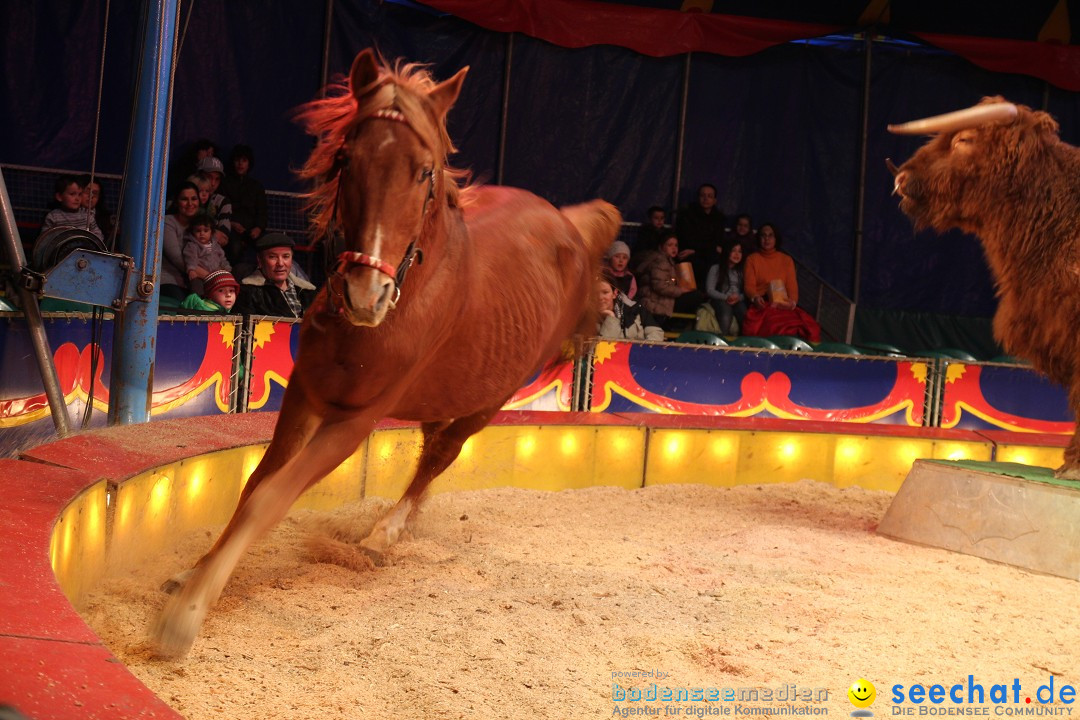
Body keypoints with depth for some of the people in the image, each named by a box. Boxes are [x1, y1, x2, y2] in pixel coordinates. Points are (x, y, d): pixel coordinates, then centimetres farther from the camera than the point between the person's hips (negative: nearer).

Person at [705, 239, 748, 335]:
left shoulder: (741, 271, 20)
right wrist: (726, 297, -13)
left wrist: (739, 297, -13)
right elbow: (709, 290, 0)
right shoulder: (715, 268, 10)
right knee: (725, 308, -39)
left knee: (744, 312, -33)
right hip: (720, 299, -2)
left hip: (737, 301, 3)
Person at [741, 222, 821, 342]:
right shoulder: (752, 259, 15)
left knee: (810, 327, -30)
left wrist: (793, 302, -10)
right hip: (762, 305, -2)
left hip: (784, 305, 3)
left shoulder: (786, 260, 22)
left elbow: (792, 285, 12)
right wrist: (755, 297, -19)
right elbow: (749, 286, 5)